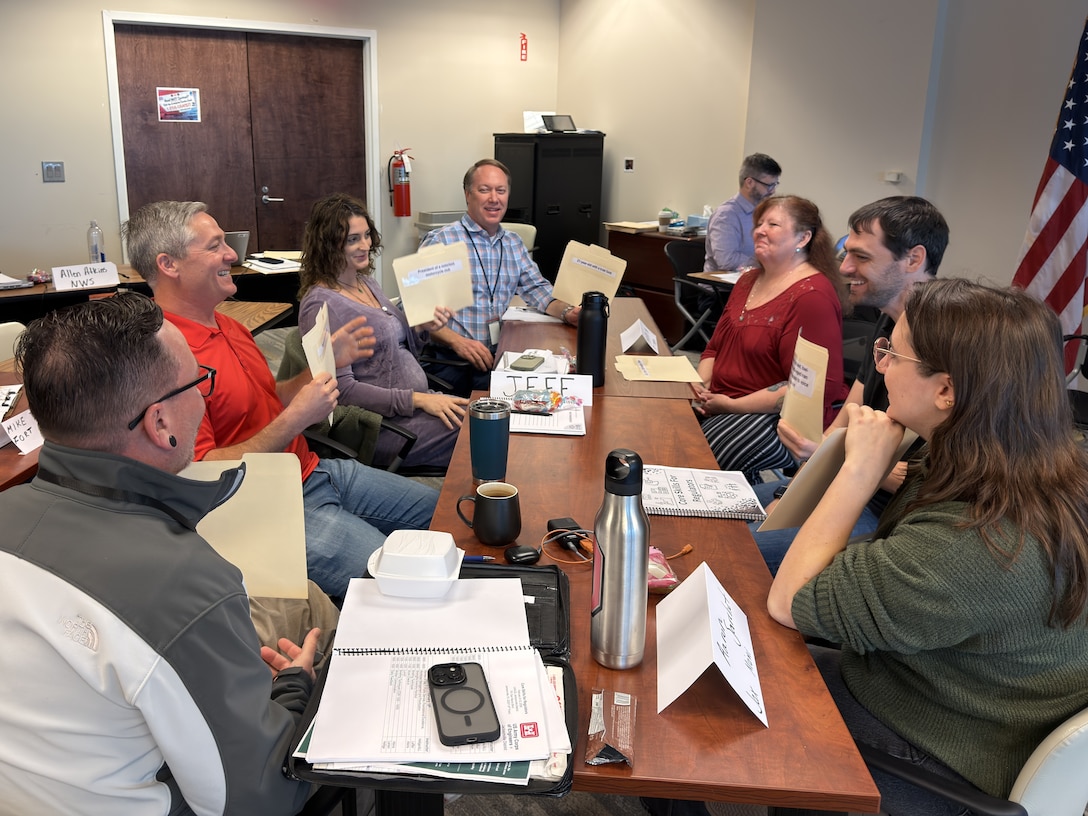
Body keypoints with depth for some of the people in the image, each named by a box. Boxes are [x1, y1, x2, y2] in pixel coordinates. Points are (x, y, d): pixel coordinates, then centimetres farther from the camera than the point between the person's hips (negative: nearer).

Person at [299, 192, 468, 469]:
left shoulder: (367, 282, 12)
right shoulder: (321, 305, -14)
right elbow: (342, 390, -20)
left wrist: (424, 329, 0)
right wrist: (418, 400, -23)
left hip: (422, 399, 9)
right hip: (386, 424, -9)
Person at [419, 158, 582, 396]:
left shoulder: (514, 244, 19)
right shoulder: (440, 241, -3)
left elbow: (536, 289, 20)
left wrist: (567, 312, 0)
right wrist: (457, 341, -20)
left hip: (497, 358, 6)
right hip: (449, 360, -5)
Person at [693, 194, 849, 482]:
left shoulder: (813, 296, -14)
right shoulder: (748, 281, 16)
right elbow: (715, 348, 24)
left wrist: (733, 405, -19)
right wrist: (700, 385, 0)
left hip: (778, 416, -8)